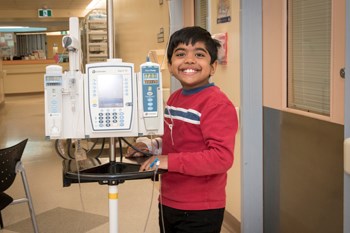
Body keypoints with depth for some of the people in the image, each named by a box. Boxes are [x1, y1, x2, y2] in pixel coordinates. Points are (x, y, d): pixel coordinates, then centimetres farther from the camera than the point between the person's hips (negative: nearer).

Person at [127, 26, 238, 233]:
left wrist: (170, 161, -27)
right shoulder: (174, 99, 7)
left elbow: (222, 157, -28)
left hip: (199, 211, -8)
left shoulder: (218, 105, -20)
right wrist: (152, 146, 4)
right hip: (168, 204, 8)